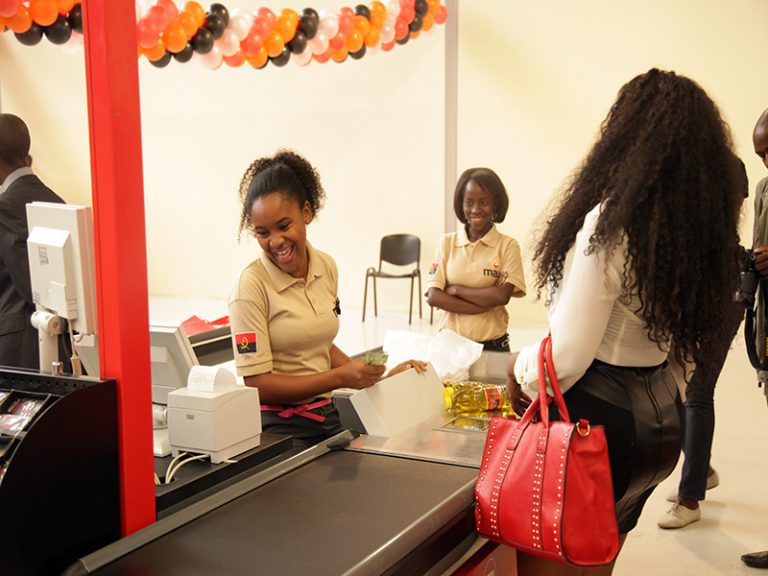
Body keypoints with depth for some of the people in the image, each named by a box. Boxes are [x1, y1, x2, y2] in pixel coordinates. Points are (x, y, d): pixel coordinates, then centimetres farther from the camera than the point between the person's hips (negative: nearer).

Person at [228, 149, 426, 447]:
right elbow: (258, 384, -15)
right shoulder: (251, 286, -15)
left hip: (326, 416, 5)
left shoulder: (326, 267, 2)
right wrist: (340, 378, -21)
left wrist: (381, 377, 5)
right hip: (276, 425, -5)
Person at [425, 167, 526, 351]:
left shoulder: (508, 246, -4)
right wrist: (485, 304, -15)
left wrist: (455, 289, -10)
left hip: (492, 345, -1)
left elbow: (502, 295, -15)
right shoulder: (447, 243, 1)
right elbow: (433, 297, -8)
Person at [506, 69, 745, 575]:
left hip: (598, 417, -8)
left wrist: (522, 369, 0)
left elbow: (567, 358, -20)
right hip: (661, 414, 8)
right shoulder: (702, 227, 3)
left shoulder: (611, 222, -20)